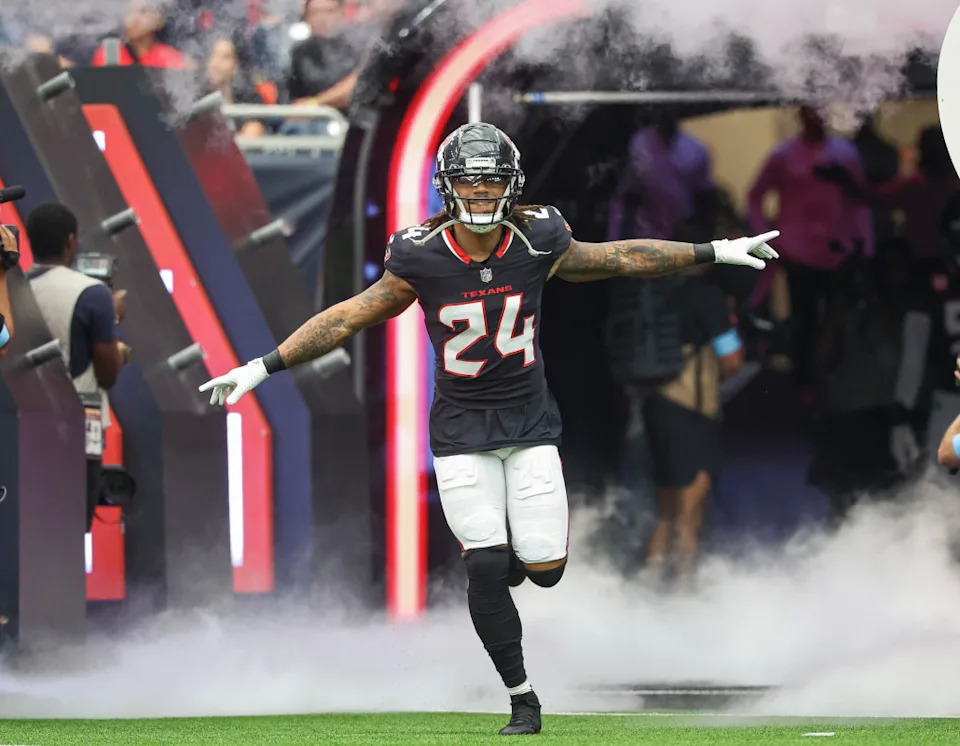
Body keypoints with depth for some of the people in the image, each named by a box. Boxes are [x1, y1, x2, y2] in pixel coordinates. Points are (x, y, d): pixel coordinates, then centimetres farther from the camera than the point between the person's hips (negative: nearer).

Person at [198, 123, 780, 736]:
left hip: (530, 423, 1)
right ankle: (522, 699, 7)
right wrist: (263, 367, -6)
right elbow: (348, 319, -5)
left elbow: (624, 259, 4)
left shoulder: (538, 245, -9)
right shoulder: (422, 259, -13)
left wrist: (716, 252, 9)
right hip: (463, 431, -1)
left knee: (544, 568, -5)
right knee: (486, 569, -9)